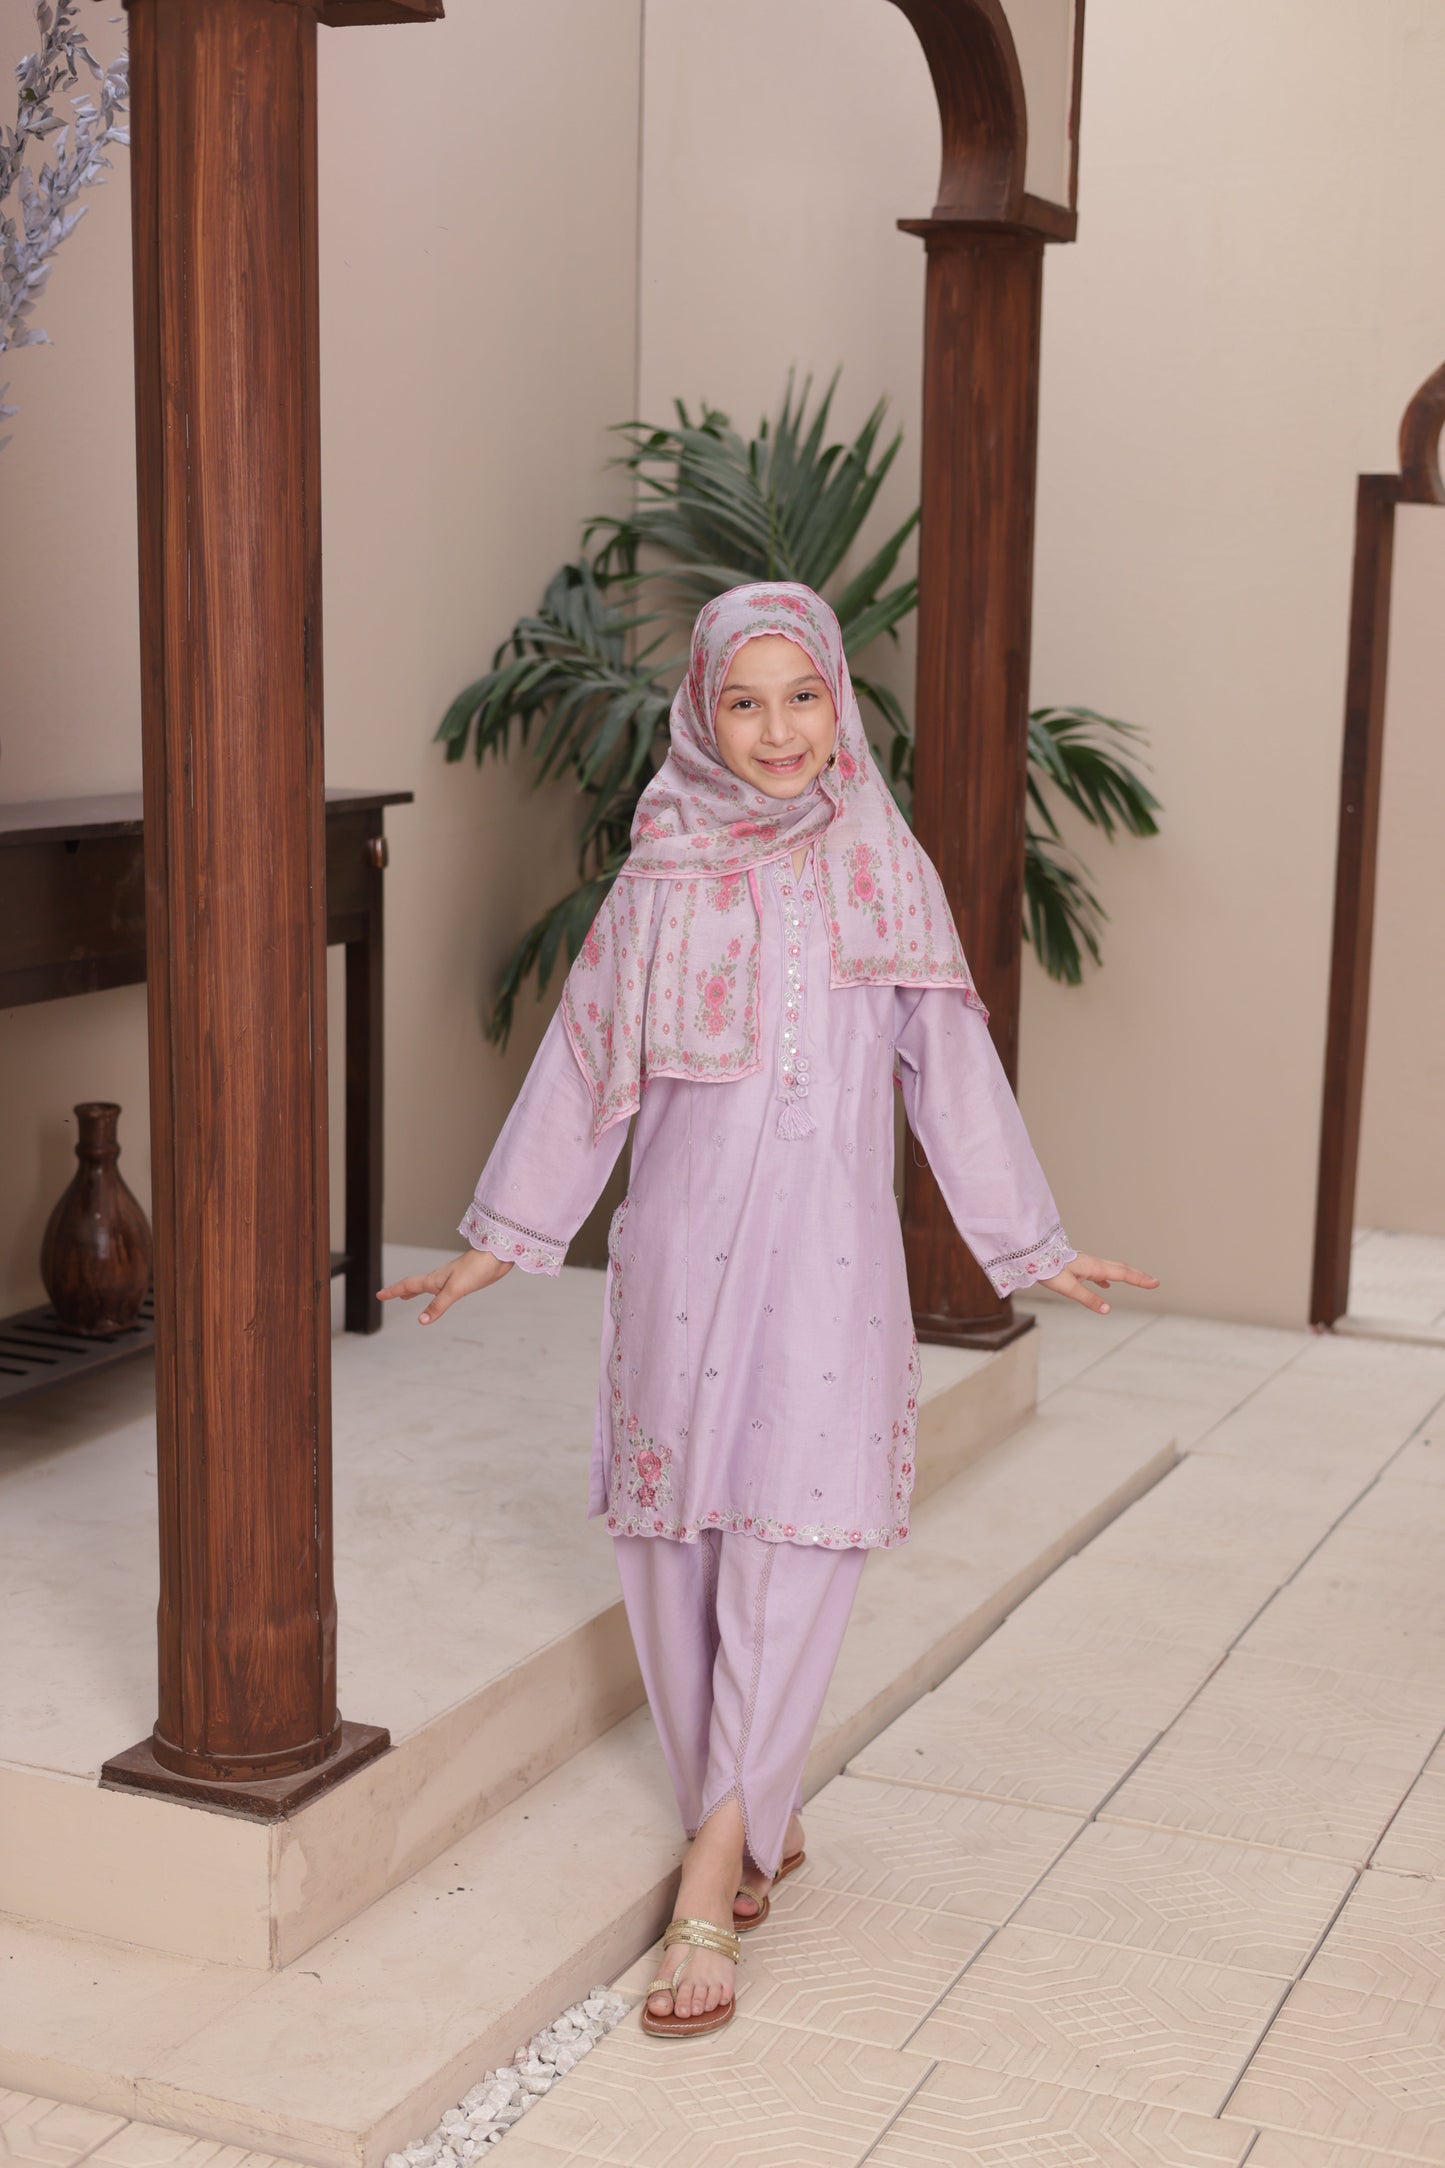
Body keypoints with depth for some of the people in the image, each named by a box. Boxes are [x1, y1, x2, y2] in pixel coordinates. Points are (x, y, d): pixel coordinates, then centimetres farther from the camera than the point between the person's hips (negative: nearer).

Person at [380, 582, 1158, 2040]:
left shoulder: (882, 874, 3)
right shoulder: (662, 878, 4)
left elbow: (952, 1070, 7)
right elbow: (584, 1069, 9)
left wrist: (1033, 1249, 8)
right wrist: (497, 1243, 10)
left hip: (825, 1259, -1)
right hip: (681, 1249, 2)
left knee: (791, 1552, -10)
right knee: (674, 1548, 5)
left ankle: (711, 1881, -5)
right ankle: (758, 1825, 24)